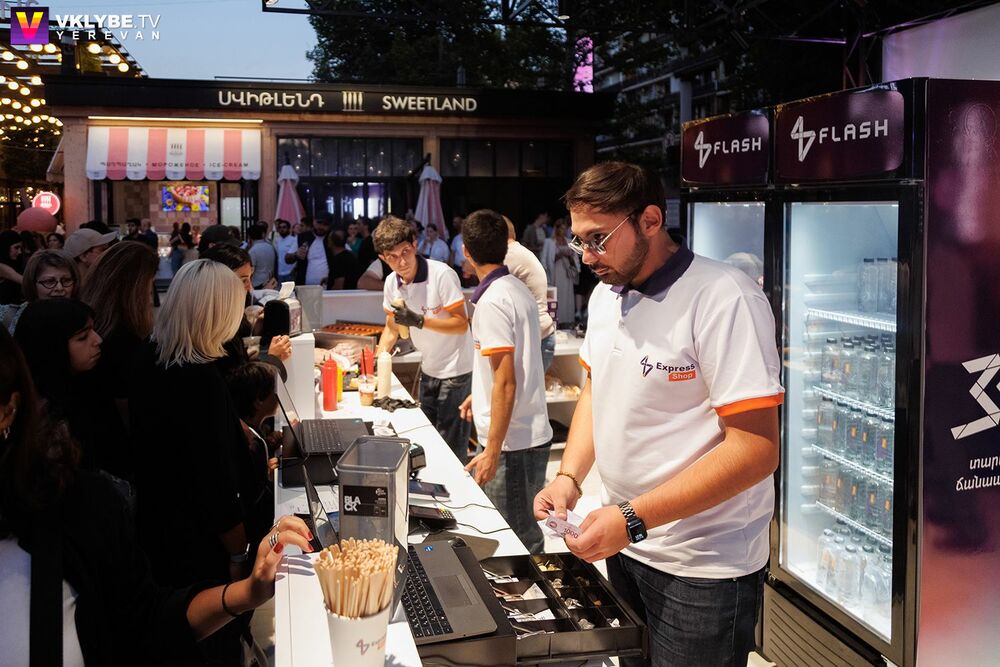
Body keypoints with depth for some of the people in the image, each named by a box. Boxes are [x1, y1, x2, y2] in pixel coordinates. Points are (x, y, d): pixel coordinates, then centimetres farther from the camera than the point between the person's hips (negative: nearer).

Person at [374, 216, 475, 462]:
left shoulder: (442, 275, -21)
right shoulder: (392, 283, -1)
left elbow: (461, 324, -22)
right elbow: (391, 329, 12)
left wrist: (418, 320, -31)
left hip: (456, 369, -7)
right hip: (429, 368, 7)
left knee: (452, 447, -5)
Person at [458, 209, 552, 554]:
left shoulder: (493, 301, -18)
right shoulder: (519, 290, 10)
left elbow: (506, 383, -21)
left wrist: (492, 451, -19)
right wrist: (481, 394, 32)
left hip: (512, 440, -9)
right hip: (532, 434, 9)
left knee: (517, 541, 1)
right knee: (525, 533, 18)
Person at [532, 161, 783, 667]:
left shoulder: (723, 298, -21)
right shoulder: (606, 293, 5)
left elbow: (757, 449, -24)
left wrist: (634, 519, -26)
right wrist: (569, 477, 0)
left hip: (703, 568, -7)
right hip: (623, 547, 7)